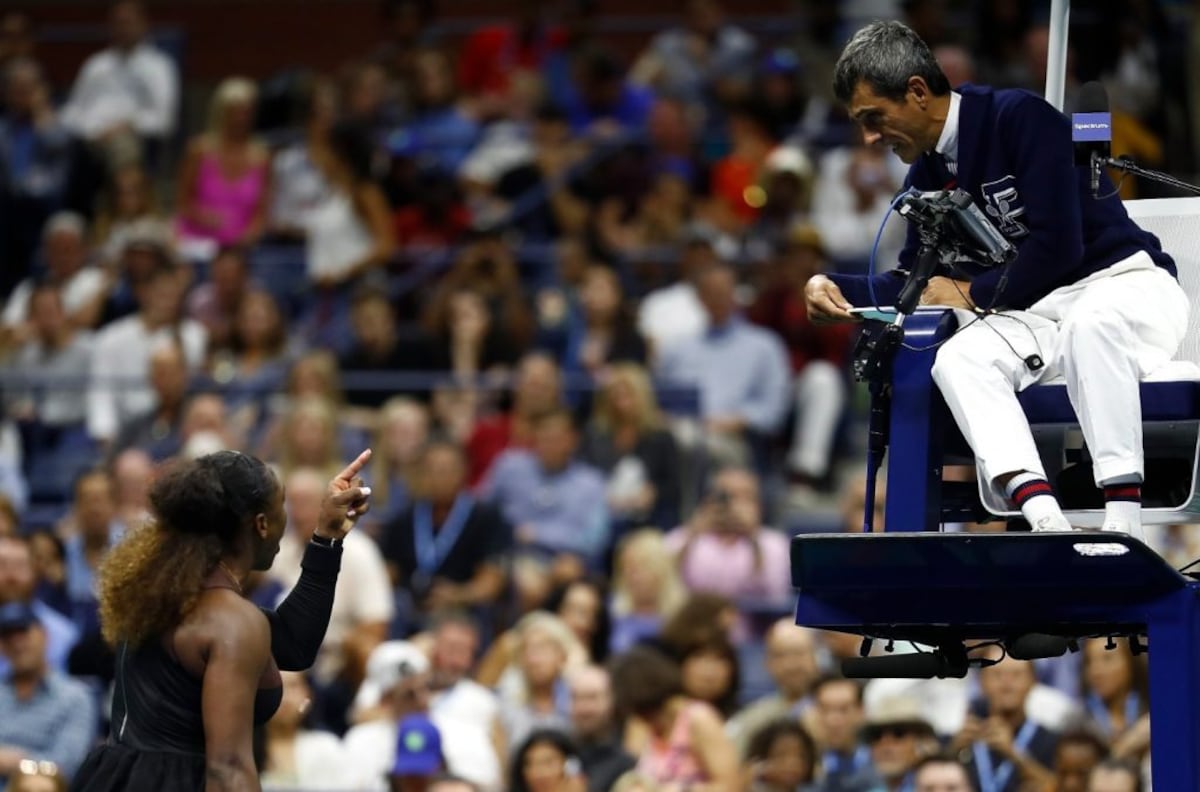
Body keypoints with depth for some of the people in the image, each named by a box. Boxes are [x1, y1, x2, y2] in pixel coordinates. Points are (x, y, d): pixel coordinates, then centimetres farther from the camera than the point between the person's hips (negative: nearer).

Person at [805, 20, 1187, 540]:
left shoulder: (1018, 120, -13)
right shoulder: (928, 176, 11)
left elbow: (1058, 244, -19)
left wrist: (972, 293, -7)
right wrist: (835, 286, 0)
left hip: (1126, 284, -6)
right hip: (1038, 312, 7)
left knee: (1091, 323, -41)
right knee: (956, 360, -23)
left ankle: (1123, 524, -45)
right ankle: (1044, 521, -44)